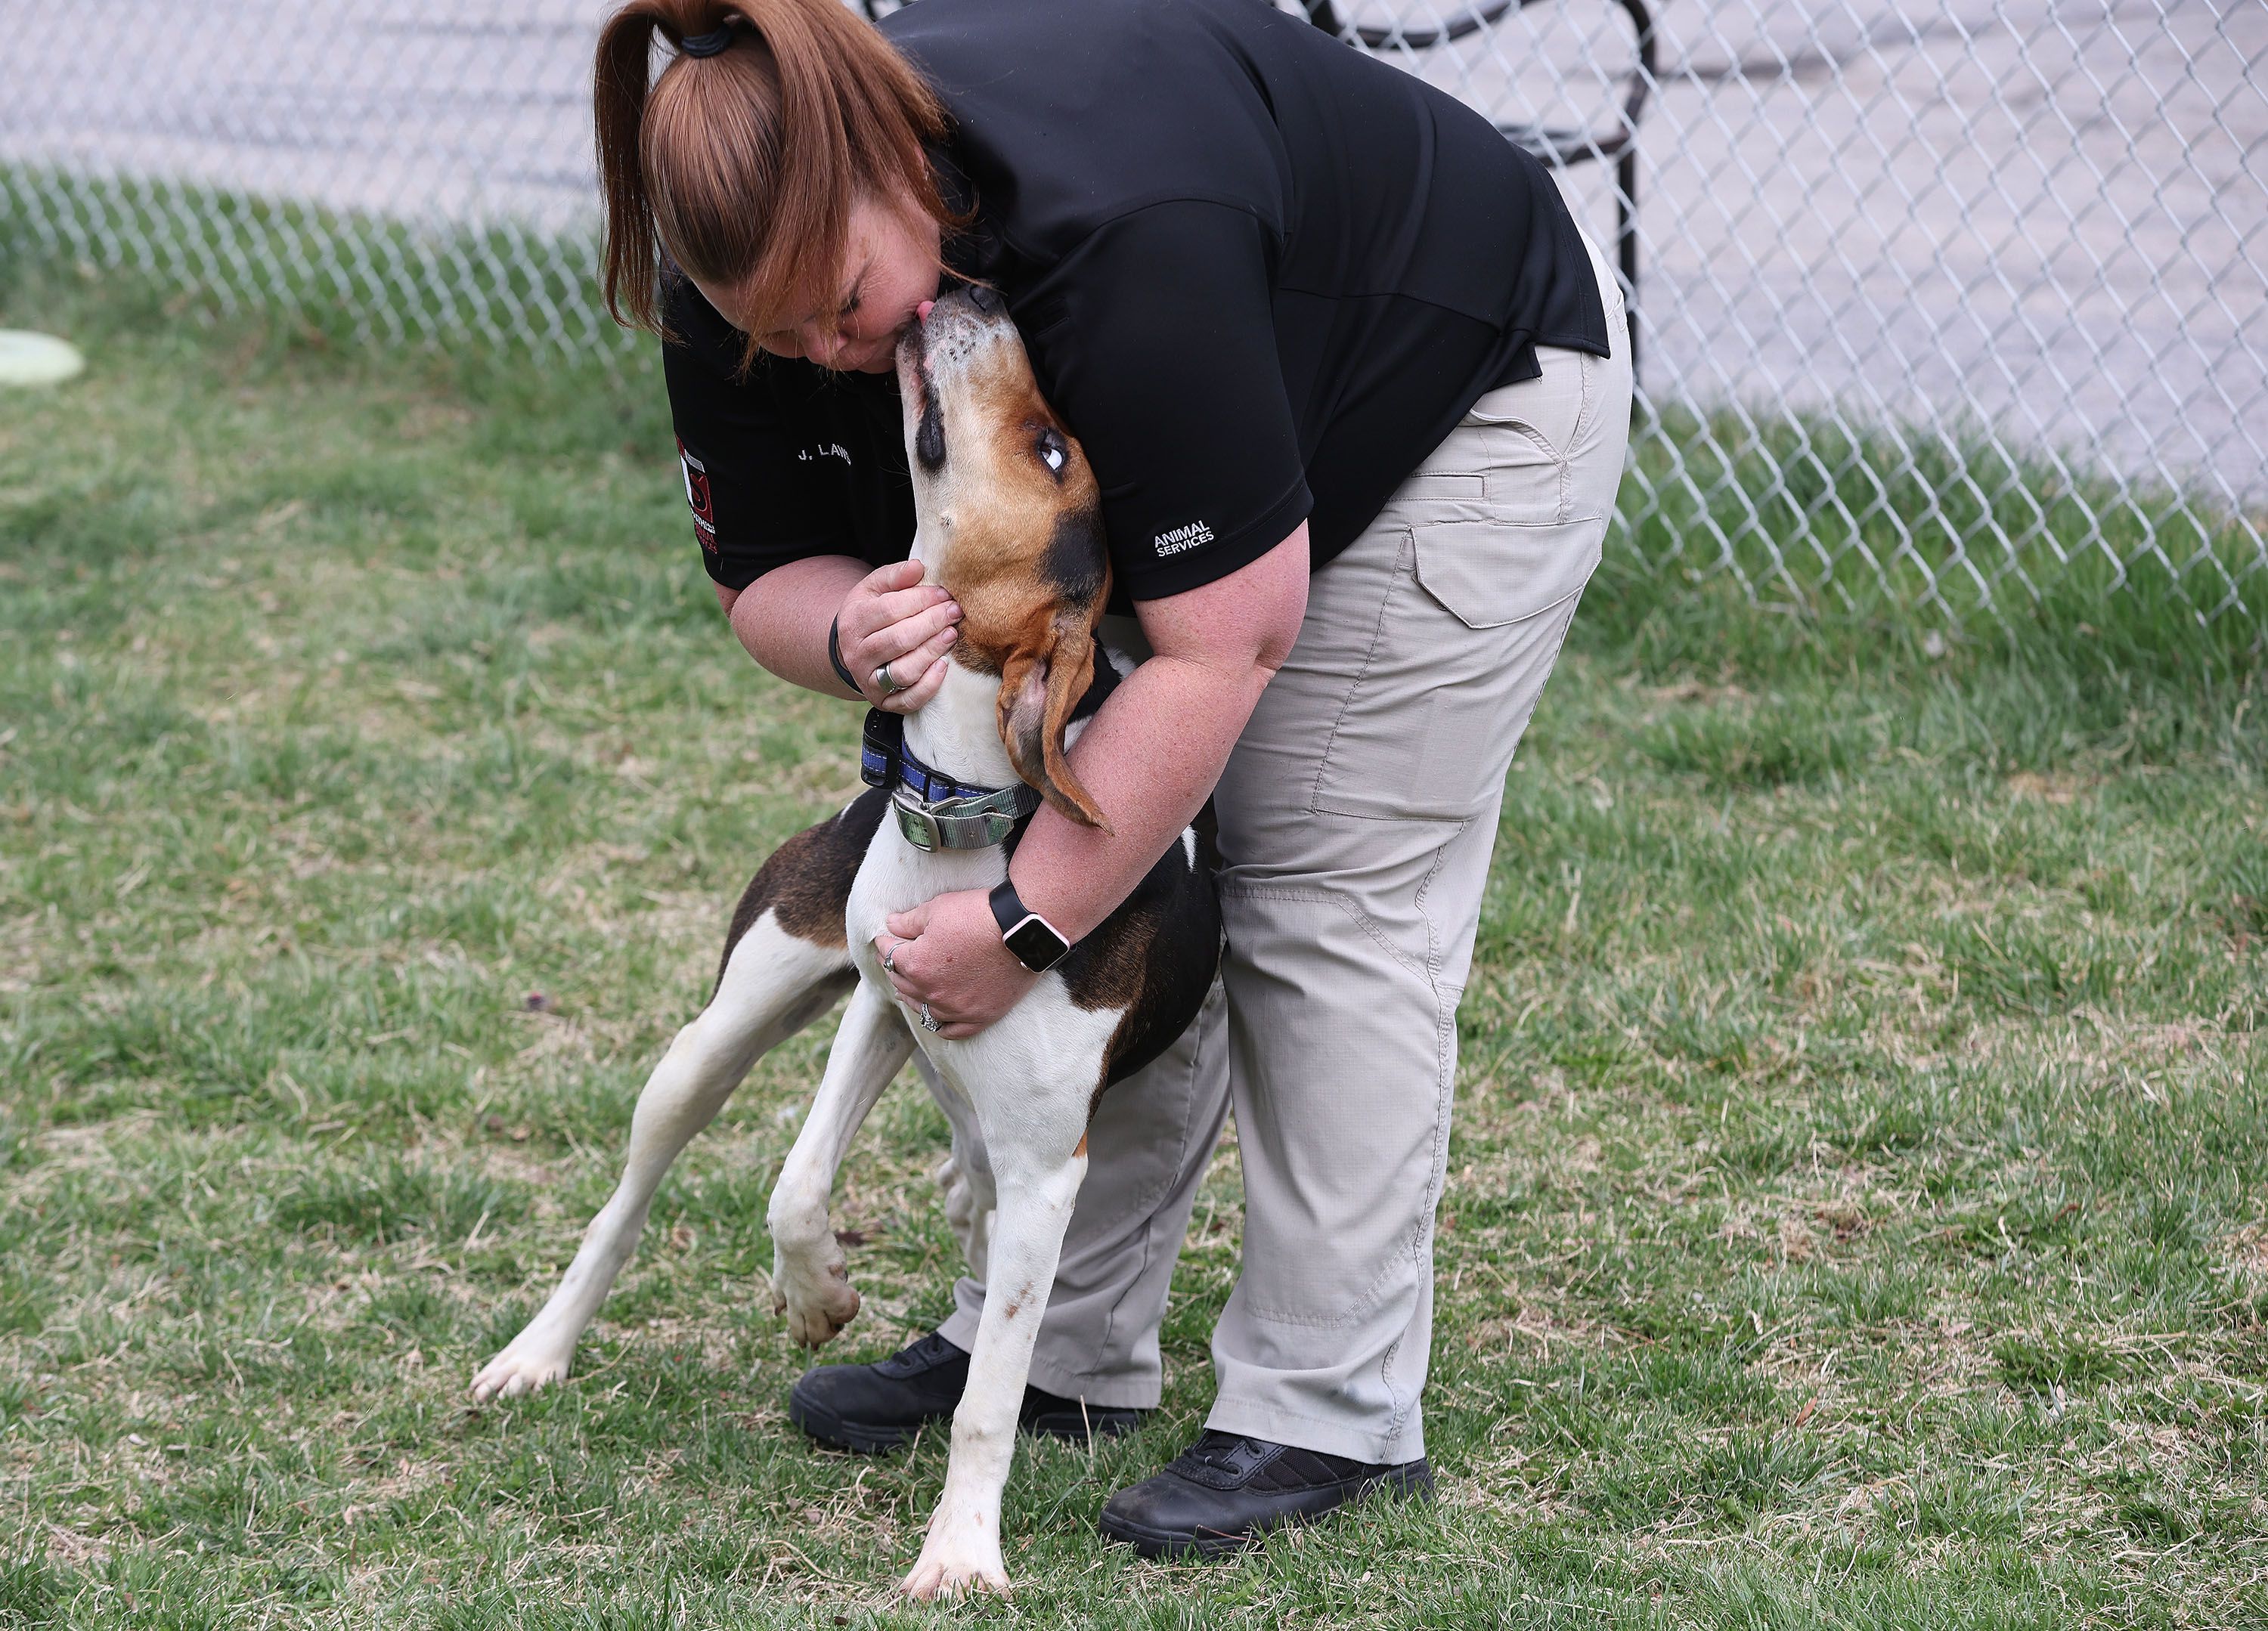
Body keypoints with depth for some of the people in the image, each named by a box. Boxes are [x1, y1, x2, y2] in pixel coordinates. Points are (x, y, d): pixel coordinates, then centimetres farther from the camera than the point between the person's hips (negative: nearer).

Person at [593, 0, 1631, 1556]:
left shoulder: (1118, 232, -43)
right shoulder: (756, 275, -21)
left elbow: (1222, 645, -38)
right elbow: (767, 570, -9)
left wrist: (1023, 921, -35)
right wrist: (851, 635, -34)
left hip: (1466, 395, -7)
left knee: (1328, 902, -10)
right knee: (1131, 873, 3)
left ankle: (1330, 1416, -4)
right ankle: (1062, 1346, 12)